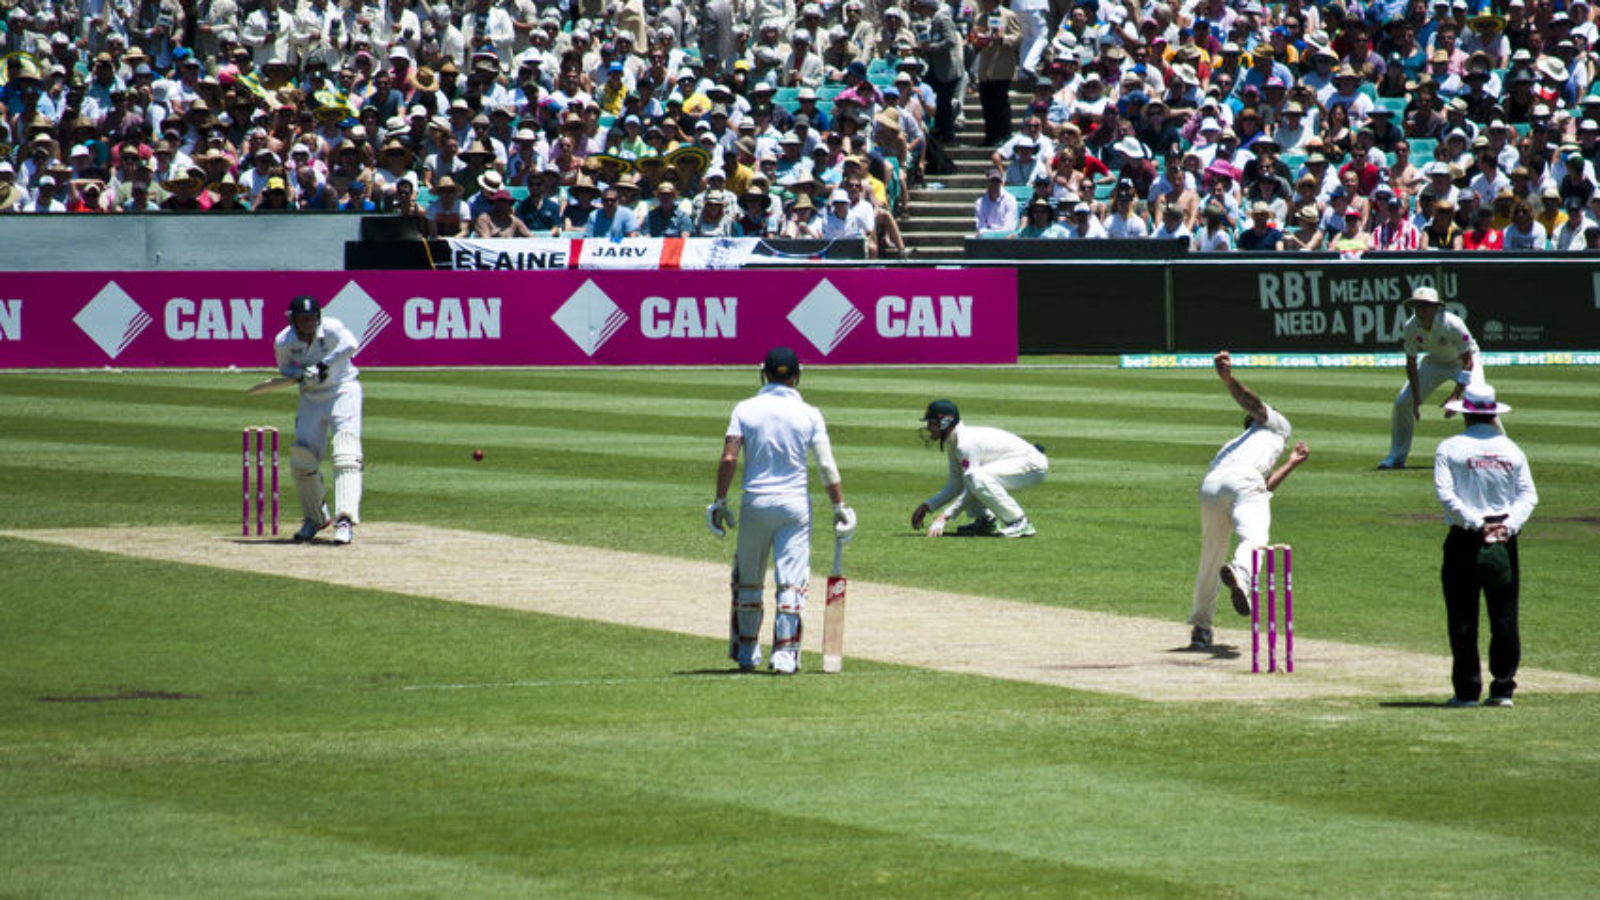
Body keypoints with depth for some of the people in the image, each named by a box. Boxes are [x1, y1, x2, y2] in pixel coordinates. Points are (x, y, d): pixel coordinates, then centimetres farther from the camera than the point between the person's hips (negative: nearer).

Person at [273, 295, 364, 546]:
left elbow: (350, 346, -38)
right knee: (302, 459, 4)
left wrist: (324, 365, -38)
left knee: (346, 456, -20)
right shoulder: (283, 342, -9)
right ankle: (316, 518, 26)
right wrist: (301, 374, -15)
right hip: (311, 400, 4)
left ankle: (346, 520, -27)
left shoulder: (331, 329, -21)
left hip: (342, 391, -4)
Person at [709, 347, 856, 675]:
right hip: (794, 505, -1)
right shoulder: (809, 414, -2)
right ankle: (785, 653, -9)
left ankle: (746, 652, 21)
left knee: (747, 582, 15)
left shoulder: (745, 410, -1)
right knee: (791, 581, 0)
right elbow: (826, 466, -6)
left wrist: (720, 502, -2)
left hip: (754, 503, 1)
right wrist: (840, 507, 0)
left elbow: (729, 459, -9)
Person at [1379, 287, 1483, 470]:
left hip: (1463, 361, -4)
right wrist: (1416, 397, -14)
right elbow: (1411, 364, -8)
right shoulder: (1410, 327, -20)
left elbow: (1468, 361, -27)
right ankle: (1397, 456, 12)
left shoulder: (1453, 324, -33)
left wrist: (1456, 395, -34)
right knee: (1402, 403, -4)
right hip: (1434, 363, 4)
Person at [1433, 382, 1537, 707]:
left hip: (1464, 536, -2)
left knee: (1463, 618, 2)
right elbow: (1528, 495, 0)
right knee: (1504, 616, 7)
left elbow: (1445, 494, -12)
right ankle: (1503, 688, 6)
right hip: (1504, 540, 2)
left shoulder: (1449, 448, -2)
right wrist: (1508, 525, -10)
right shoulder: (1511, 449, 7)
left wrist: (1477, 524, -13)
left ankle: (1467, 690, 1)